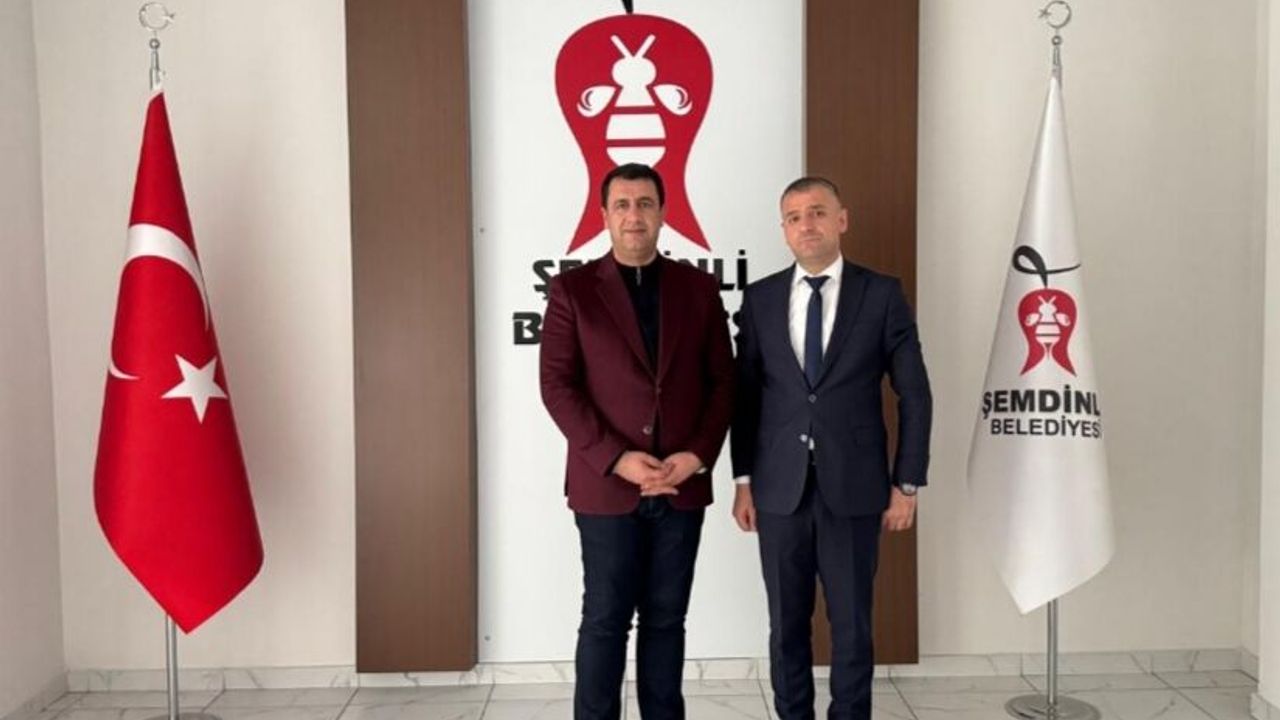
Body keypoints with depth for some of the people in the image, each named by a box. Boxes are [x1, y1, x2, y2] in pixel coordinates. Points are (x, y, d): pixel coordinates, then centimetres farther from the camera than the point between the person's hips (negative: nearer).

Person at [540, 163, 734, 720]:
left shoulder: (698, 287, 8)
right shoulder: (572, 289, 0)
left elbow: (722, 381, 6)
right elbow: (557, 385, -6)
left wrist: (697, 455, -9)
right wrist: (616, 460, -15)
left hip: (682, 484, 3)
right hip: (606, 485, -2)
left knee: (666, 618, 11)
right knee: (605, 620, 4)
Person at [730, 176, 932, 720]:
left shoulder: (882, 294, -1)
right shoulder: (760, 298, 4)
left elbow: (914, 396, 0)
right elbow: (745, 394, 7)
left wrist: (906, 484, -2)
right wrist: (743, 479, 4)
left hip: (852, 489, -1)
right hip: (780, 489, 2)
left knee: (851, 625, 8)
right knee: (787, 625, 12)